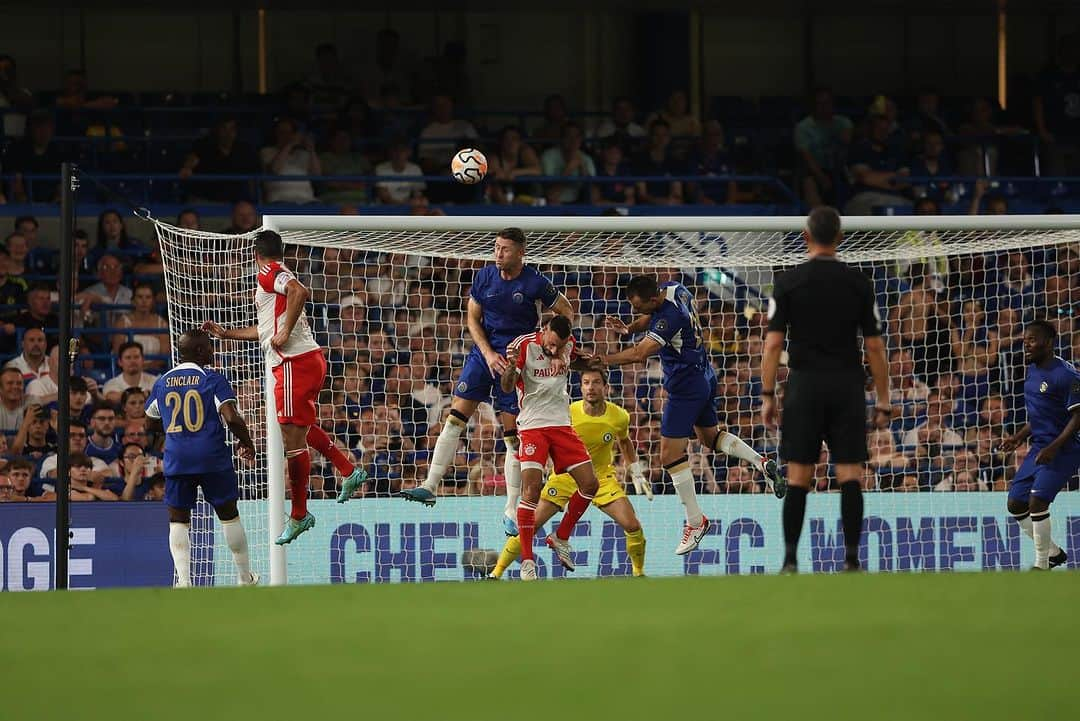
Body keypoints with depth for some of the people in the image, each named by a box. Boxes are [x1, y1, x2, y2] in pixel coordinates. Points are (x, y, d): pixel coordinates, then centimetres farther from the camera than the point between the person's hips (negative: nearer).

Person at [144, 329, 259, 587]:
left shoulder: (162, 382, 8)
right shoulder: (212, 379, -6)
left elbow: (152, 420, 21)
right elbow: (232, 418, -15)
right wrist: (246, 442, 2)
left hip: (176, 459, 3)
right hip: (212, 458, -3)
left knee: (178, 520, 8)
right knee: (229, 514, 11)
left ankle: (183, 579, -8)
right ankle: (245, 578, 19)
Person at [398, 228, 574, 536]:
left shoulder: (536, 284, -12)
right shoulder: (485, 276, 0)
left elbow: (567, 313, 0)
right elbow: (473, 318, 6)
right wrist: (488, 353, -8)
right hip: (483, 352, 4)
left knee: (513, 435, -2)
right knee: (455, 418, -7)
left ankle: (511, 511, 6)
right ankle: (430, 486, -5)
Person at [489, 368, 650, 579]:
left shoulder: (619, 417, -11)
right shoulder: (568, 413, -19)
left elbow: (625, 442, 12)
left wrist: (636, 473, 12)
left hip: (602, 477, 1)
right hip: (566, 476, -1)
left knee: (632, 526, -15)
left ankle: (639, 573, 9)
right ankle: (496, 573, 0)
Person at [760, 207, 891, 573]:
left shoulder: (788, 282, -1)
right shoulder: (859, 283, 2)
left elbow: (773, 343, -4)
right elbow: (875, 347, 2)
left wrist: (767, 396, 1)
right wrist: (883, 400, 7)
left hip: (805, 385, 0)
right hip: (847, 387, 0)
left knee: (798, 478, 4)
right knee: (850, 477, 1)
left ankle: (790, 560, 0)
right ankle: (851, 559, -8)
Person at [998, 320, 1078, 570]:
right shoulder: (1033, 371, 12)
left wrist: (1054, 448, -25)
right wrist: (1020, 437, 10)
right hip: (1039, 448, 10)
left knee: (1037, 501, -21)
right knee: (1015, 505, 7)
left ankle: (1041, 566, -9)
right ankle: (1054, 553, 22)